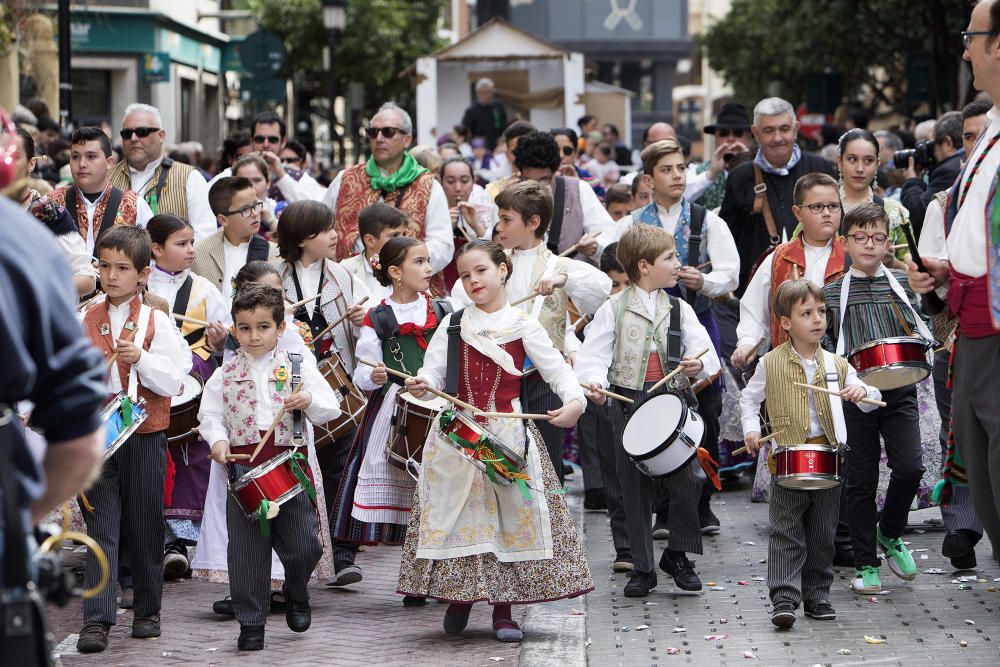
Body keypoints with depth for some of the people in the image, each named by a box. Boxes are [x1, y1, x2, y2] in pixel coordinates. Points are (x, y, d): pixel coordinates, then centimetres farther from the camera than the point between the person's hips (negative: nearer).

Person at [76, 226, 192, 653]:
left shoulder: (156, 322, 0)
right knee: (101, 526, -3)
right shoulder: (85, 321, 7)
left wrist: (142, 358, -21)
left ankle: (147, 611, 21)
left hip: (145, 435, -1)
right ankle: (97, 619, -6)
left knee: (145, 527, 7)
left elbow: (174, 380, -7)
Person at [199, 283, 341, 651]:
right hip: (243, 468, 0)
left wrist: (309, 401, -18)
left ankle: (296, 593, 32)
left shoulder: (299, 368, 4)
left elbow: (331, 409, 2)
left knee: (304, 545, 0)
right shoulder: (224, 375, 6)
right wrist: (217, 440, -10)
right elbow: (209, 415, 9)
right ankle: (251, 623, 11)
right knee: (247, 549, 1)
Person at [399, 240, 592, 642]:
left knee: (511, 515, 1)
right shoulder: (453, 325, 7)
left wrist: (574, 401, -23)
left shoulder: (522, 326, 2)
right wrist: (421, 385, -23)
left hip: (508, 434, -1)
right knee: (459, 516, 2)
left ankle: (503, 609, 9)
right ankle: (459, 597, 19)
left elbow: (556, 368, -3)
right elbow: (433, 371, 1)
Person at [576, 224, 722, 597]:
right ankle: (642, 569, 16)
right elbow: (594, 353, -4)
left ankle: (678, 555, 13)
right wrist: (594, 382, -24)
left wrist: (699, 366, -22)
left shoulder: (679, 310, 9)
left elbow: (706, 355, 1)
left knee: (687, 480, -8)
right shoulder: (614, 309, 2)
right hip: (628, 404, -1)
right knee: (635, 490, 5)